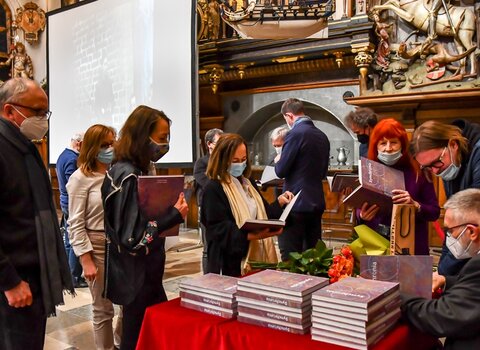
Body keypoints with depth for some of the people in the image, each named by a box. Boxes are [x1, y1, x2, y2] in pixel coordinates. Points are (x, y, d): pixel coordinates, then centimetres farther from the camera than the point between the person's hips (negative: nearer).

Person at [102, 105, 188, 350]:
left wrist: (171, 209, 3)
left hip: (144, 272, 9)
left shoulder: (135, 171, 8)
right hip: (135, 277, -9)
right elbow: (132, 239, -25)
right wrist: (174, 216, -19)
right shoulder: (128, 176, -21)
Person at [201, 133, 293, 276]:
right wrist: (252, 235, -31)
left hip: (257, 257, 7)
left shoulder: (248, 183, 12)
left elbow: (261, 214, 16)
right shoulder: (213, 189, -13)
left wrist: (279, 202, -1)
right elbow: (220, 231, -19)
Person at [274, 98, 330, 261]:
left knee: (290, 258, -1)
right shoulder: (322, 136, 10)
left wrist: (278, 161, 7)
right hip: (316, 202, 8)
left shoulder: (295, 133, -14)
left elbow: (281, 171, -13)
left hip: (297, 204, -8)